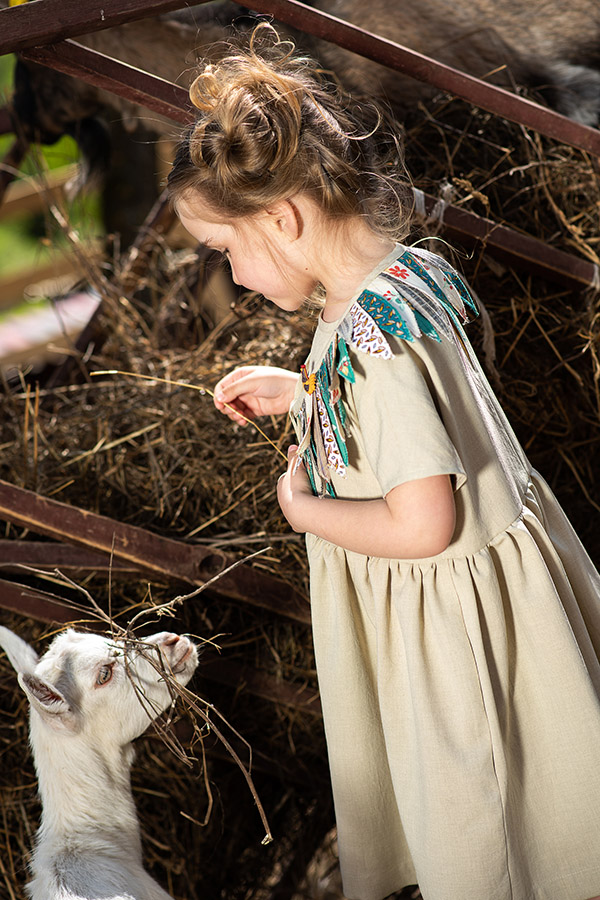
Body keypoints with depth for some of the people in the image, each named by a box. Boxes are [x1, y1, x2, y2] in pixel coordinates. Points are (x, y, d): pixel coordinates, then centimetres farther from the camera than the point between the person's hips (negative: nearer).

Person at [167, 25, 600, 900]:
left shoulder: (365, 341, -33)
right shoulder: (404, 271, -4)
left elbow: (423, 524, -32)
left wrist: (303, 507, -16)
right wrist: (294, 393, 12)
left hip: (447, 605, -9)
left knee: (467, 801, 14)